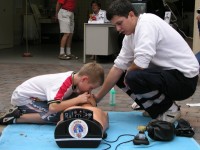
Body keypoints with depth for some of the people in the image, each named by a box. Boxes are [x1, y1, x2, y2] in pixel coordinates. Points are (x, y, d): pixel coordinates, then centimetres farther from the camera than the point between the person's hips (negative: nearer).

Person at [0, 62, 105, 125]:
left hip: (33, 96, 9)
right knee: (58, 116, -22)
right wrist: (78, 99, -35)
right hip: (22, 97, -9)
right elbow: (53, 108, -42)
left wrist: (88, 98, -18)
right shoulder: (64, 83, -32)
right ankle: (14, 118, -14)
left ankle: (23, 111, 8)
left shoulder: (74, 78, -6)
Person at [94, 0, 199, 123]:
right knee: (121, 77, 7)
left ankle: (170, 109, -5)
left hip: (185, 78, -9)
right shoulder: (130, 35, 7)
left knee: (133, 77, -28)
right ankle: (158, 108, 12)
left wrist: (128, 72, -8)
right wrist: (98, 97, 9)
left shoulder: (147, 22, -20)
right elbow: (118, 67, 9)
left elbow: (141, 63, -31)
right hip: (167, 73, 9)